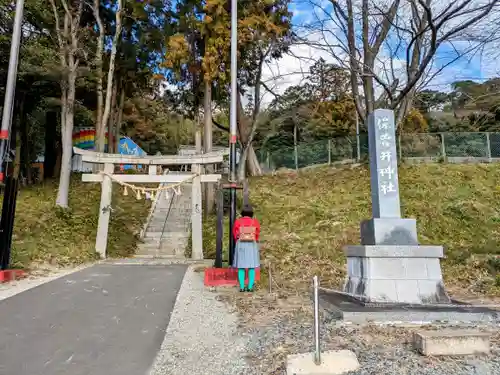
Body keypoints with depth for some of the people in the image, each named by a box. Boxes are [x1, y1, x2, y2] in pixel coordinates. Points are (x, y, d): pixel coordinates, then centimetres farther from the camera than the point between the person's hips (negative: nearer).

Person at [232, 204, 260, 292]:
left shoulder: (237, 221, -6)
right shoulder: (255, 222, -6)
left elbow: (235, 234, 4)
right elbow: (257, 234, 6)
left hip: (240, 245, 0)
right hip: (252, 245, 0)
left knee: (241, 267, 5)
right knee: (251, 267, 6)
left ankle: (242, 287, 4)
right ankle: (250, 287, 5)